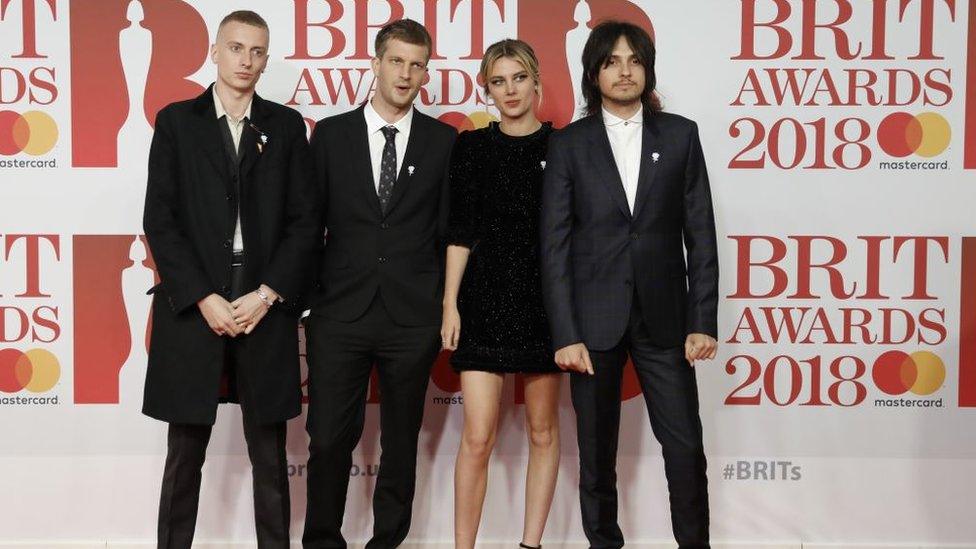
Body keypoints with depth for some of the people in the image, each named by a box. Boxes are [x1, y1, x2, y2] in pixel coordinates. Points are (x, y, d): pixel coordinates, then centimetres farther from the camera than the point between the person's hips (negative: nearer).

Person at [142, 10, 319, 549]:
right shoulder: (176, 121, 5)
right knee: (185, 453, 7)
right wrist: (204, 298, -10)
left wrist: (267, 295, -8)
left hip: (265, 308, 1)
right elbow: (159, 220, -1)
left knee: (269, 454, 8)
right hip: (193, 307, -1)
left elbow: (305, 221, 3)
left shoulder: (285, 125, 8)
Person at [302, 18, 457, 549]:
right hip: (340, 313, 0)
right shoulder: (331, 133, 5)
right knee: (329, 440, 2)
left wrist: (444, 303, 5)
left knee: (401, 442, 9)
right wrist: (307, 299, 3)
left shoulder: (444, 141, 5)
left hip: (413, 318, 1)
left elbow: (449, 228, 8)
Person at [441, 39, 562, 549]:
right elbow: (460, 230, 3)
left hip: (545, 300, 1)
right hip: (485, 300, 0)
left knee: (543, 432, 8)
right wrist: (450, 304, -3)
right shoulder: (472, 147, 4)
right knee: (477, 438, -4)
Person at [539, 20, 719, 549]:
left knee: (685, 447, 1)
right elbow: (554, 246, -2)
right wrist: (565, 334, -8)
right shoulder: (568, 144, 1)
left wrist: (702, 322, -3)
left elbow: (700, 235, 4)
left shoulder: (680, 135, 5)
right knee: (597, 451, 9)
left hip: (663, 317, 1)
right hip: (594, 320, 0)